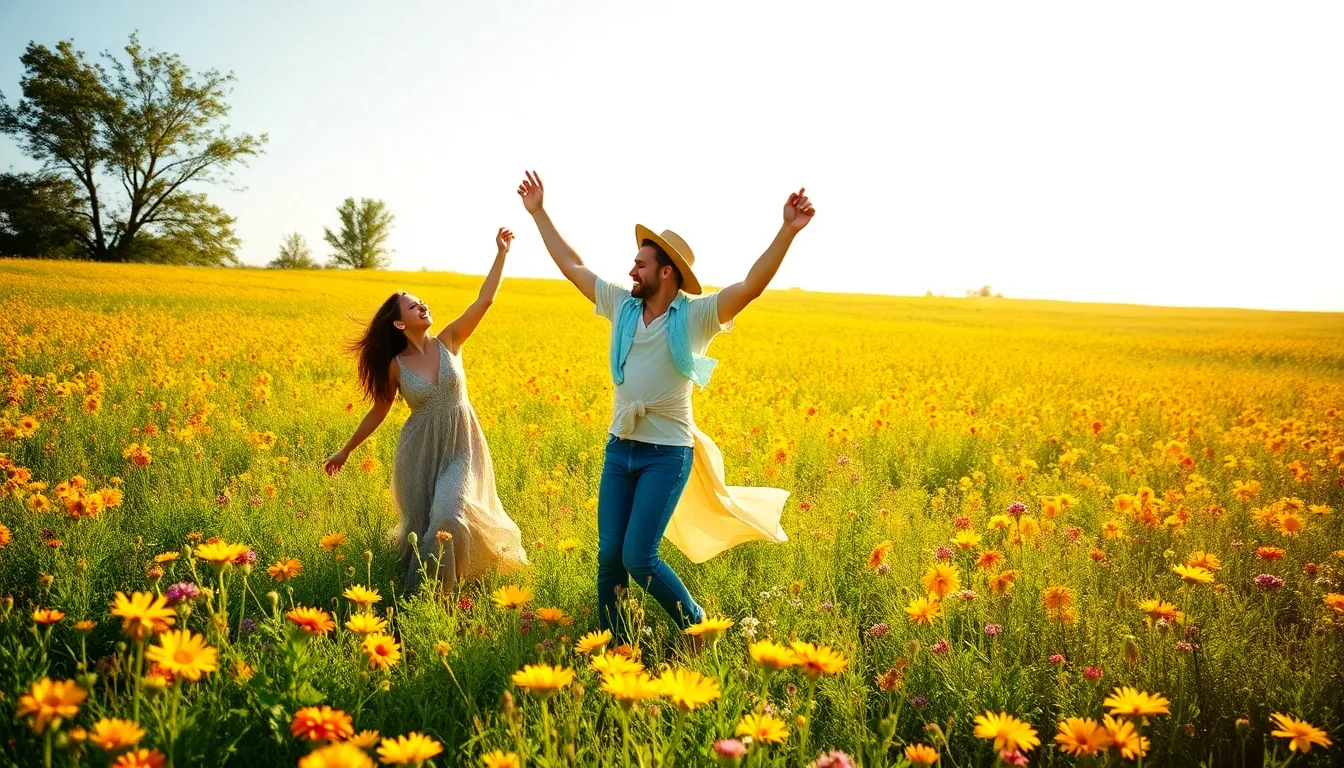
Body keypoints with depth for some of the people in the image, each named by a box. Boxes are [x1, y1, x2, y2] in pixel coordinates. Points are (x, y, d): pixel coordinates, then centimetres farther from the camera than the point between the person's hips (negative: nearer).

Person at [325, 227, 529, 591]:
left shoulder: (449, 341, -4)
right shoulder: (395, 366, -4)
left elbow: (485, 300, -12)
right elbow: (378, 411, 8)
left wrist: (501, 253, -18)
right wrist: (346, 450, 12)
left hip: (461, 449, -1)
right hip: (420, 452, 1)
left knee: (447, 519, -20)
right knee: (419, 527, 6)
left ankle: (441, 589, 3)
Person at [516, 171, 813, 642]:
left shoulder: (697, 316, -8)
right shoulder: (621, 306, 6)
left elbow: (752, 285, -20)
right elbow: (571, 264, 15)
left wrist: (788, 232, -31)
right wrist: (538, 213, 18)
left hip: (667, 454, -5)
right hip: (619, 449, 5)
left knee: (639, 559, -10)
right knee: (609, 556, 4)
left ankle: (697, 626, 12)